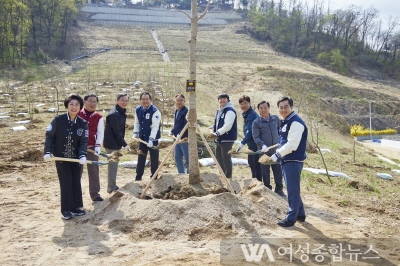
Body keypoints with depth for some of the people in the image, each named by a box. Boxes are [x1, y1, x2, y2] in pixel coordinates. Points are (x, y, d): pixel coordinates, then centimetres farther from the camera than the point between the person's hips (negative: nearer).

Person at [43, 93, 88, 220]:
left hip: (76, 157, 3)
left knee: (76, 182, 9)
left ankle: (76, 207, 23)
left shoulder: (83, 123, -5)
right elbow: (49, 136, -3)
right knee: (66, 183, -1)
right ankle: (66, 210, 11)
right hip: (61, 157, -2)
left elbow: (83, 141, -8)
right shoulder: (58, 119, -11)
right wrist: (47, 152, -11)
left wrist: (82, 155, -23)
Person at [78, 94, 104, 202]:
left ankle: (95, 193, 11)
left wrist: (98, 146, -10)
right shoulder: (78, 114, 0)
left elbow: (100, 132, 0)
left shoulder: (98, 117, 2)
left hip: (92, 147, 0)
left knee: (94, 170, 2)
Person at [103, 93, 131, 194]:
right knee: (113, 165, -1)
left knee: (114, 165, 18)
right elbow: (116, 131, -22)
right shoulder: (114, 114, -20)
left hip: (116, 143, 10)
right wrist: (124, 144, -17)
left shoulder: (121, 112, 11)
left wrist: (122, 143, 14)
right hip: (112, 143, -10)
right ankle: (111, 188, 10)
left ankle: (113, 186, 31)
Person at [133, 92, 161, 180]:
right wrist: (135, 133, -2)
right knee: (141, 158, 14)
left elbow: (155, 127, -24)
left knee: (154, 159, 5)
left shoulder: (155, 111, -19)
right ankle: (138, 176, 25)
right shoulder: (138, 109, 1)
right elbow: (137, 123, 12)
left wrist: (151, 139, -31)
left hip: (153, 139, -6)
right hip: (142, 138, 6)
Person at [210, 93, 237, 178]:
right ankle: (224, 174, 32)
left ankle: (228, 177, 4)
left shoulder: (230, 110, -14)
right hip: (220, 139, 10)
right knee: (218, 157, 17)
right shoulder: (220, 110, 16)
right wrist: (213, 127, 15)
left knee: (226, 158, -8)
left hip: (227, 139, -10)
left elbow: (228, 125, -25)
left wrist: (218, 133, -32)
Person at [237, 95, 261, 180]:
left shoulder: (252, 115, -20)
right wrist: (244, 142, 13)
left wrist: (243, 142, -34)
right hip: (251, 144, 11)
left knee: (256, 164, -6)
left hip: (255, 144, -11)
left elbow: (250, 131, -28)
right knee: (251, 163, 20)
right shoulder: (246, 114, 10)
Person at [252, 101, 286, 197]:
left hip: (276, 150, 2)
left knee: (278, 170, 9)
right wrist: (263, 145, -24)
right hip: (264, 151, -2)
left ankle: (279, 189, 21)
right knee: (265, 171, 7)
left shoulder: (275, 118, 4)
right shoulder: (256, 122, -5)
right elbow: (256, 137, -10)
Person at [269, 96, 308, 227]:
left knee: (292, 190, -3)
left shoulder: (296, 123, -17)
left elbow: (292, 145, -24)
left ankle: (291, 218, 6)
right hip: (286, 161, 10)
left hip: (293, 161, -10)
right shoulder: (285, 122, 15)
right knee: (293, 189, 18)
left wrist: (277, 155, -20)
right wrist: (278, 154, 11)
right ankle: (300, 214, 30)